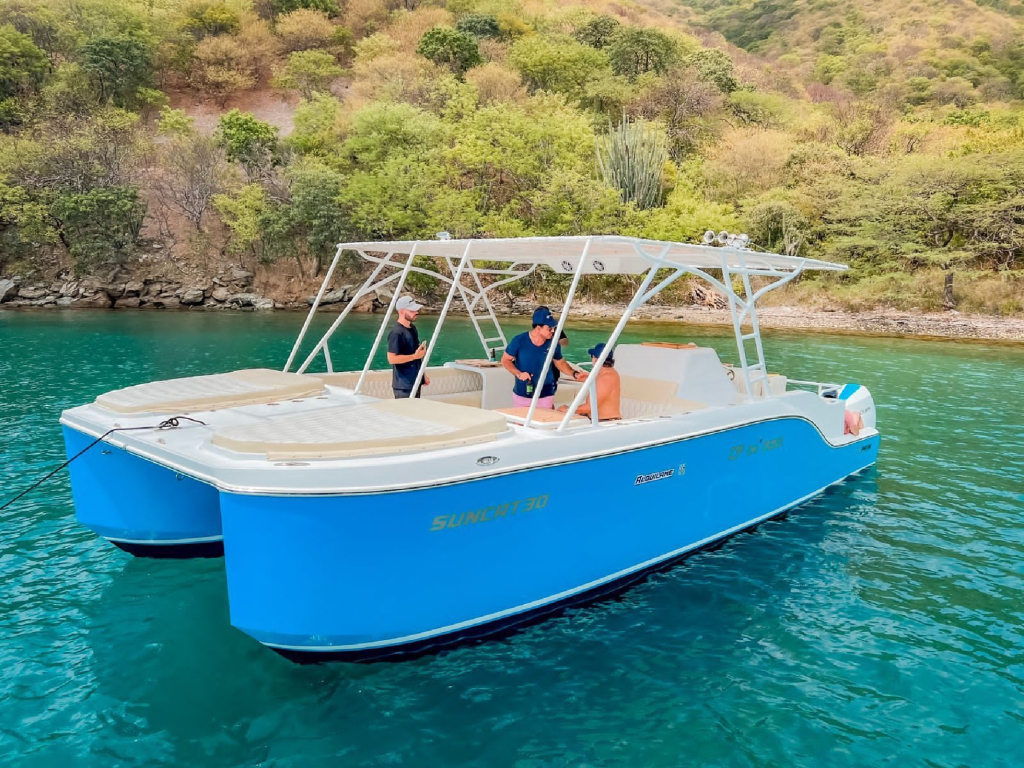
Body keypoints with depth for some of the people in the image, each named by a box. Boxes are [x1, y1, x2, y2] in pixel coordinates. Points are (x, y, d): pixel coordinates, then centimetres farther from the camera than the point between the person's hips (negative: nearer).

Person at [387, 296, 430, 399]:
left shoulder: (412, 328, 10)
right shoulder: (396, 333, -18)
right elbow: (392, 358, -22)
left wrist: (423, 375, 20)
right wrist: (415, 356, -22)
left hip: (415, 381, 9)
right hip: (403, 385, -9)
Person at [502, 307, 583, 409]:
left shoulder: (553, 344, -9)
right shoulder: (519, 340, -13)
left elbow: (560, 363, 7)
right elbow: (505, 360, -3)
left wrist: (575, 373, -8)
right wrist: (518, 373, -18)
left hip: (545, 397, 0)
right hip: (521, 396, 0)